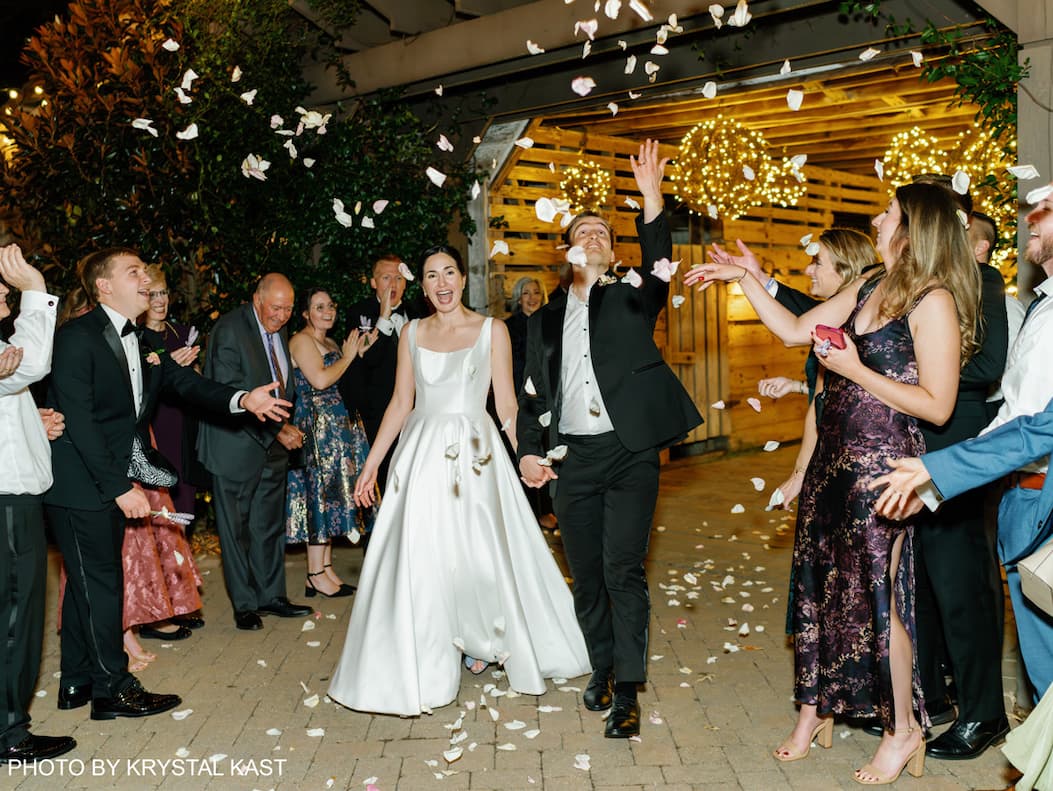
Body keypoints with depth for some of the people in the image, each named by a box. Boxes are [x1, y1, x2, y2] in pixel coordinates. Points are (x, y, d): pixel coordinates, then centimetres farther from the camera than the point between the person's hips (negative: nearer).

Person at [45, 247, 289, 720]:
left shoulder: (146, 342, 11)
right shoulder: (77, 337, -15)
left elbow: (188, 383, 3)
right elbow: (79, 421, -19)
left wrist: (242, 399, -16)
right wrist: (120, 487, -20)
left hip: (114, 484, 8)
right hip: (80, 485, -8)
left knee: (89, 582, 16)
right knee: (100, 582, 0)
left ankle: (77, 683, 28)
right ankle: (112, 689, 12)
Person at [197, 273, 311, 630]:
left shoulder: (279, 331, 9)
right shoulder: (229, 329, -15)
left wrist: (286, 426, 6)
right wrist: (276, 429, -21)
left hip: (273, 446, 7)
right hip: (237, 446, -7)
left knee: (270, 525, 14)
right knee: (236, 529, 4)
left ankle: (271, 595, 26)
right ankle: (245, 604, 14)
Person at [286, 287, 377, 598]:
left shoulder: (331, 343, 19)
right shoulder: (302, 340, -8)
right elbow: (320, 380, -20)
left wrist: (361, 352, 5)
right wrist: (347, 356, -8)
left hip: (338, 426, 9)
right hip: (316, 425, -9)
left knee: (330, 491, 10)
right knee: (321, 490, -7)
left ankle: (327, 569, 16)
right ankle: (315, 576, -1)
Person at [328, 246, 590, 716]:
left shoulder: (491, 331, 1)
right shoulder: (412, 334, 9)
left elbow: (506, 404, -1)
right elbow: (400, 404, 10)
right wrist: (370, 465, 7)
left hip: (474, 456, -2)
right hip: (421, 456, 2)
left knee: (482, 556, 4)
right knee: (417, 564, 2)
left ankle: (488, 645, 29)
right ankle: (422, 670, 17)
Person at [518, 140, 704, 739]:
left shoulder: (632, 299, 8)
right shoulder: (546, 317, 16)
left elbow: (659, 266, -14)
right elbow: (533, 392, 16)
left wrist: (652, 200, -27)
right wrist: (529, 451, 3)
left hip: (630, 454, -3)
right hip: (571, 459, 3)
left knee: (624, 570, -8)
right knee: (586, 575, 9)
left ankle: (627, 693, -2)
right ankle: (603, 668, 28)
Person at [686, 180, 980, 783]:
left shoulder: (933, 301, -14)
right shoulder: (868, 290, 10)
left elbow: (937, 406, -17)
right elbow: (794, 330, 16)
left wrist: (856, 370, -17)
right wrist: (743, 277, 12)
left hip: (881, 467, -8)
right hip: (834, 460, 8)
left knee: (877, 594, 2)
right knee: (822, 581, 14)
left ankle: (904, 729, 22)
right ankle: (815, 709, 30)